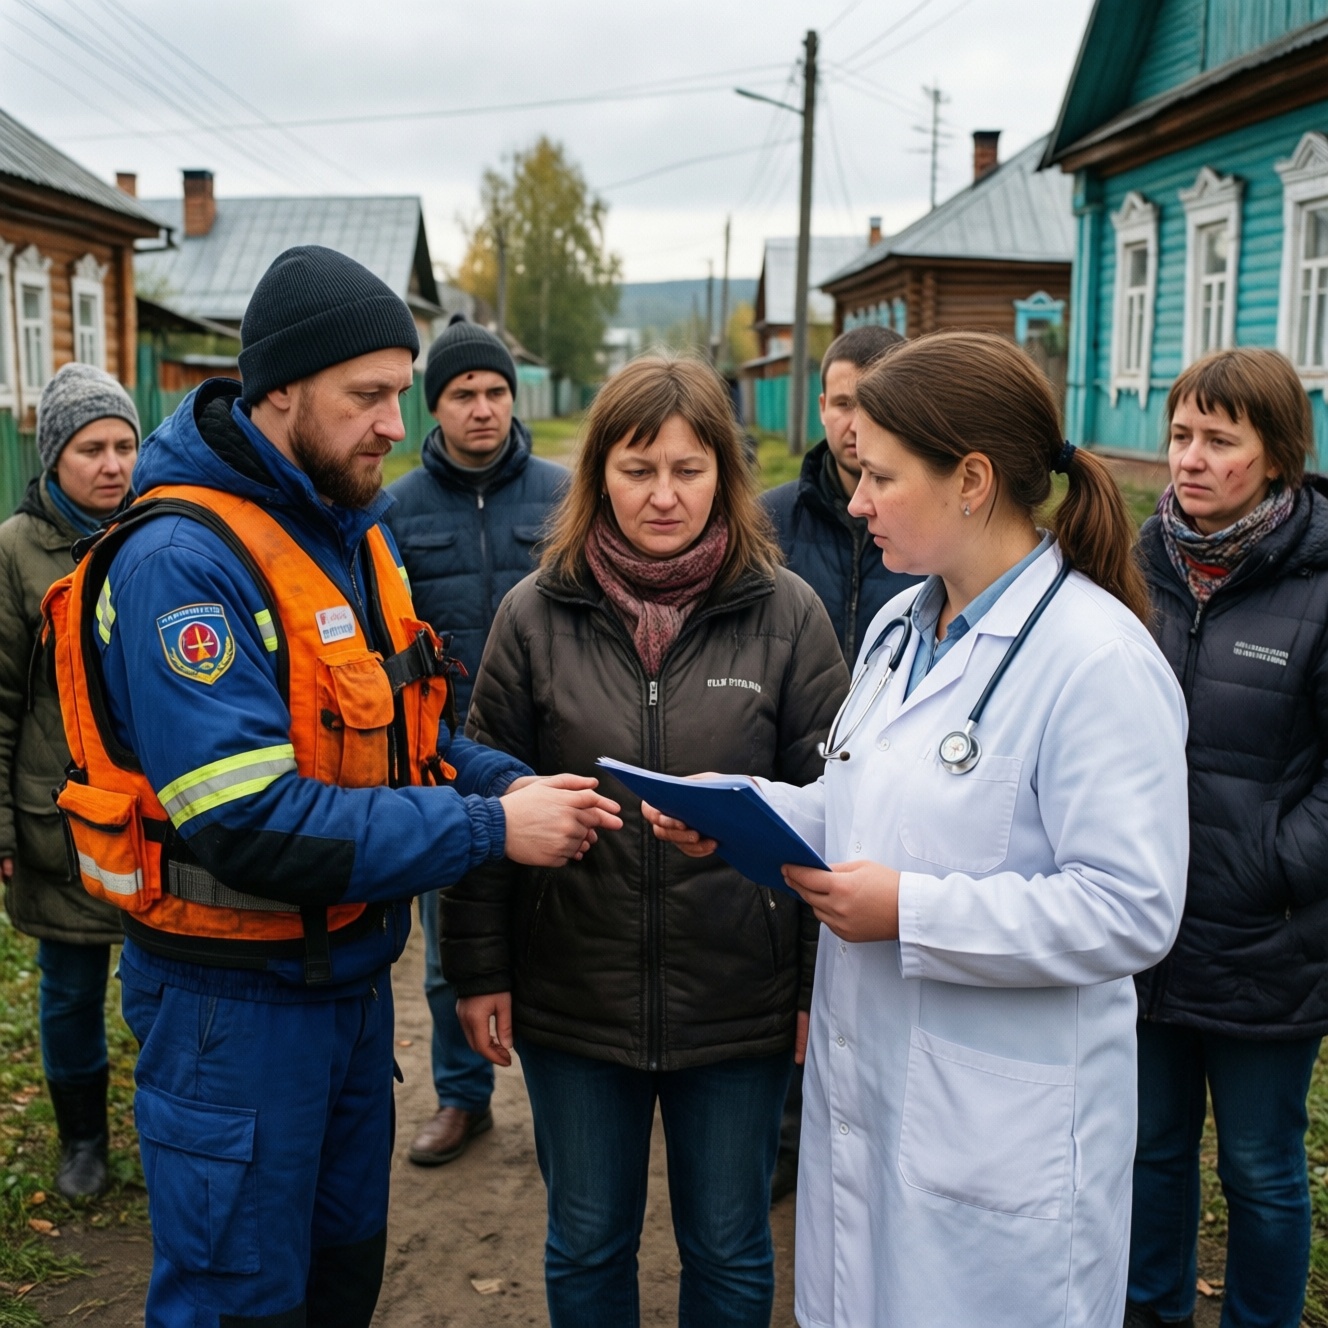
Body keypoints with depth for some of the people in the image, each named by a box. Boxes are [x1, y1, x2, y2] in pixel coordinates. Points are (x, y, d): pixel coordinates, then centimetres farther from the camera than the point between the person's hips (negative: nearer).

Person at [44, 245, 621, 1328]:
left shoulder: (355, 532, 5)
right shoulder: (181, 562, -23)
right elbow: (254, 823, -29)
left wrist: (512, 785, -9)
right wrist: (488, 829, -26)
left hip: (353, 976, 8)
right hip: (234, 996, -8)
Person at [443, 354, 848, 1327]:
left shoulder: (787, 614, -5)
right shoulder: (537, 615, -2)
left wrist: (824, 982, -4)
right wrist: (480, 968, 1)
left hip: (740, 1002, -1)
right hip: (571, 993, 1)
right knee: (586, 1248, 19)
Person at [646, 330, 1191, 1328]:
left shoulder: (1098, 658, -20)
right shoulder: (903, 628, 8)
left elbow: (1131, 910, -23)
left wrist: (910, 911, -24)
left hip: (1000, 1126, -8)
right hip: (867, 1077, 8)